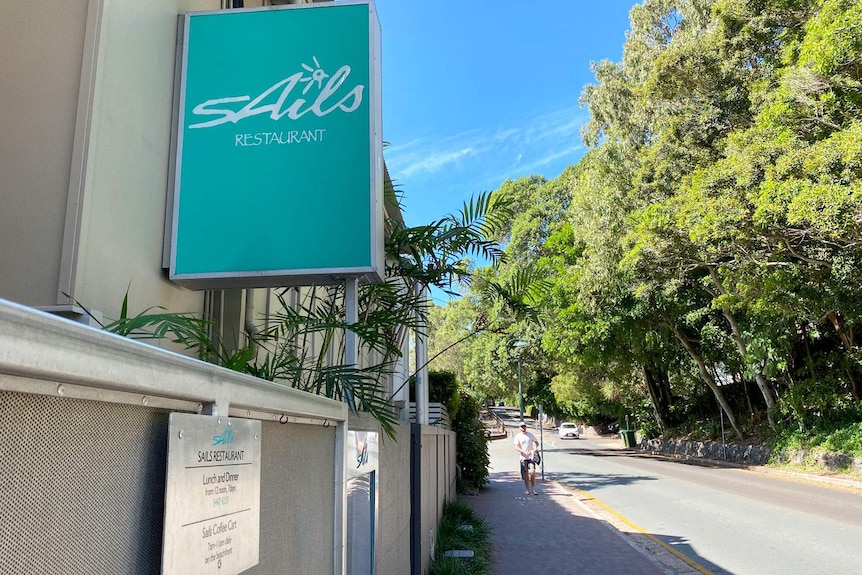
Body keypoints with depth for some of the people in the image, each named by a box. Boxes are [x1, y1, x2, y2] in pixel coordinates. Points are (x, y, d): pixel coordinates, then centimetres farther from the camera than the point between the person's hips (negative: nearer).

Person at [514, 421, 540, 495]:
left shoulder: (530, 435, 6)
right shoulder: (518, 436, -1)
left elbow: (536, 442, 19)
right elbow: (516, 447, -8)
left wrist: (536, 447, -2)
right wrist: (524, 452, -22)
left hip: (531, 456, 1)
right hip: (523, 457, 0)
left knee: (533, 472, -13)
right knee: (526, 474, 5)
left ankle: (533, 489, -4)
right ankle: (527, 489, 18)